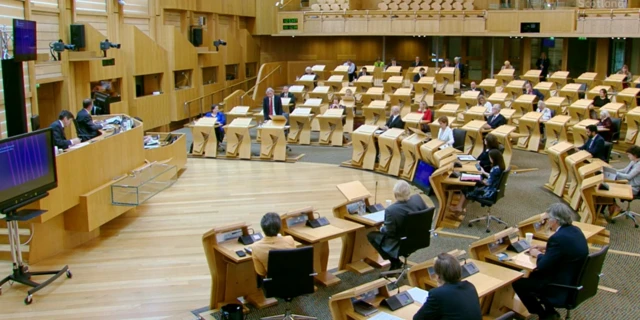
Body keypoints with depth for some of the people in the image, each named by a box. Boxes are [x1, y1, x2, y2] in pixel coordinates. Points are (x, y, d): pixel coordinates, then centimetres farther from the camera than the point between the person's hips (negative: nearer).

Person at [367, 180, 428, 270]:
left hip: (401, 245, -6)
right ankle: (395, 262, 26)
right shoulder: (418, 198, -14)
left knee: (371, 235, 12)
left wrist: (382, 228, 3)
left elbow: (389, 232, -19)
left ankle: (395, 262, 13)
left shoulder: (390, 210, -30)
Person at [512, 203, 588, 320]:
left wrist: (538, 254, -3)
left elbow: (542, 266, -23)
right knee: (533, 275, 25)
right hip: (575, 282, 10)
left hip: (562, 288, -10)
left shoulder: (559, 237, -27)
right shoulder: (575, 230, 2)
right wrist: (545, 249, 12)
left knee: (518, 283, 1)